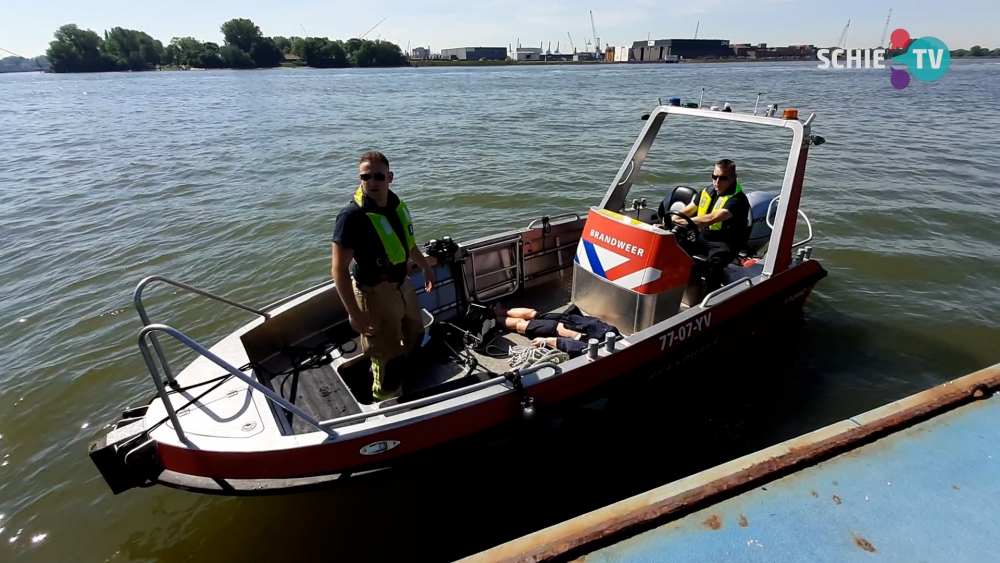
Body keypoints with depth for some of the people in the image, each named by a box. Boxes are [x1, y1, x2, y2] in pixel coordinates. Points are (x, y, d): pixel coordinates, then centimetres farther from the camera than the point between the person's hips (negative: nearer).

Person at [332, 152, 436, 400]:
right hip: (375, 293, -8)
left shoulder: (396, 203, -2)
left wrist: (426, 267, 25)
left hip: (402, 284, 9)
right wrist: (354, 313, -26)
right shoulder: (352, 216, -26)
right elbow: (339, 269, -25)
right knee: (387, 353, 7)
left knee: (415, 334, 28)